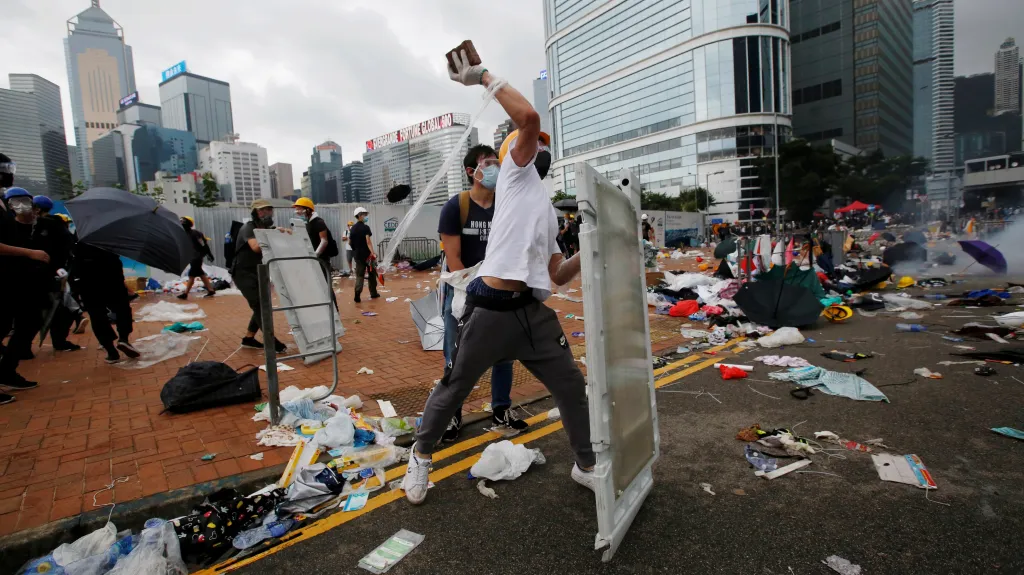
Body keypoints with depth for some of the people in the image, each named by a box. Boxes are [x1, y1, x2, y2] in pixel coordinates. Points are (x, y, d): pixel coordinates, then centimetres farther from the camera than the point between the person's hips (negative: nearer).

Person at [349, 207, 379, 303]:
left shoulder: (353, 228, 9)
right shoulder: (365, 227, -11)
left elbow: (350, 242, 16)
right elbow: (368, 241, -23)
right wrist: (373, 252, -30)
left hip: (358, 255, 5)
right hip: (367, 254, -5)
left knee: (359, 275, 4)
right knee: (372, 274, 10)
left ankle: (357, 294, -13)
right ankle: (373, 293, 18)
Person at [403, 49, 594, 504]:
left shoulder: (548, 213, 25)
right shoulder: (515, 172, 8)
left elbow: (558, 276, 19)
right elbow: (529, 118, -10)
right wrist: (485, 77, -3)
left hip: (534, 312, 7)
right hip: (490, 310, -7)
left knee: (572, 388, 11)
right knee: (454, 387, 8)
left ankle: (586, 467, 32)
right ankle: (421, 456, 33)